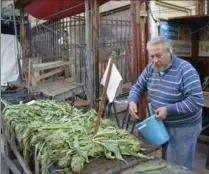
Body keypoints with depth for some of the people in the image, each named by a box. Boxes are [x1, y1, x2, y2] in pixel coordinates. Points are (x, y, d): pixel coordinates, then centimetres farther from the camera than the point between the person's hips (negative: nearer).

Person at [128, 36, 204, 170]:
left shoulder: (186, 70, -24)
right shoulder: (150, 68, -3)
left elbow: (197, 101, -28)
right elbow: (138, 87, 6)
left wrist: (169, 109, -32)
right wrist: (132, 101, -15)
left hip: (183, 127, -6)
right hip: (159, 123, 6)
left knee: (181, 166, 12)